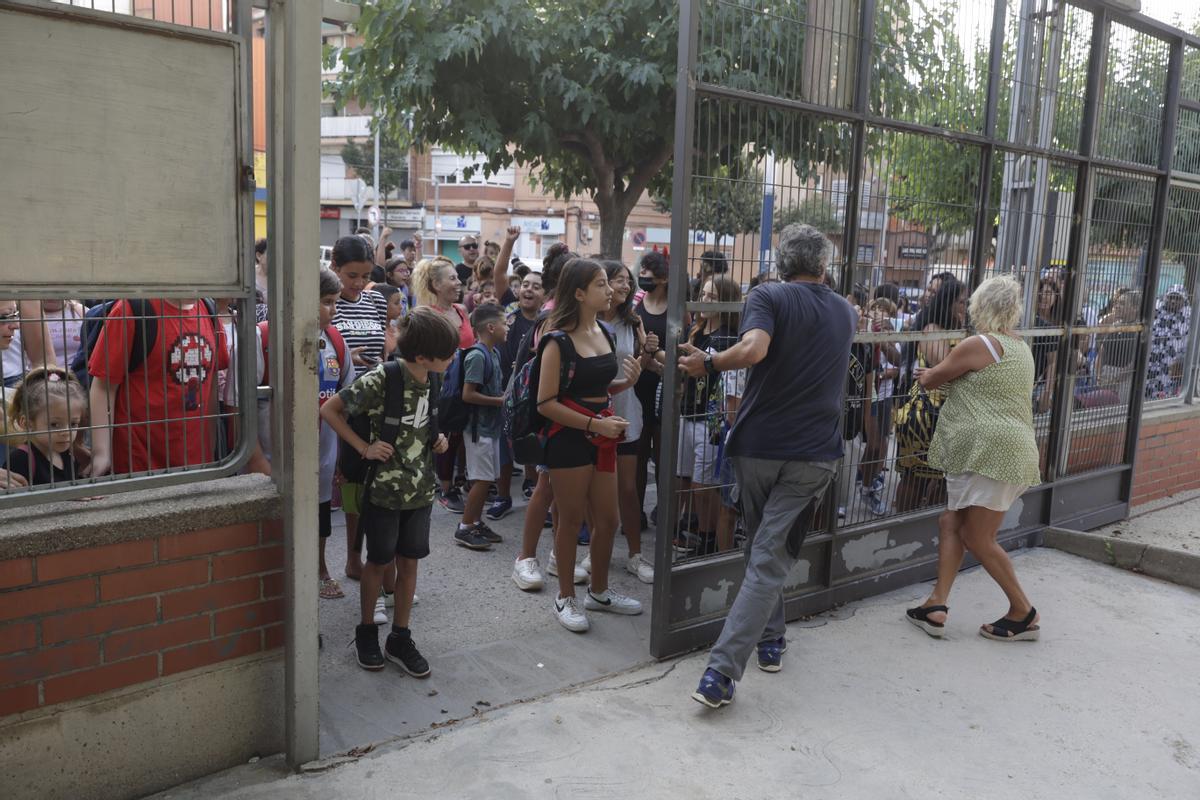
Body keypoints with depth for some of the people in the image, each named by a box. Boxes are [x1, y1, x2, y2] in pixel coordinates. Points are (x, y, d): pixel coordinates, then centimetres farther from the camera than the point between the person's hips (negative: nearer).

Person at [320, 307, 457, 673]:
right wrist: (364, 448, -16)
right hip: (384, 488, -5)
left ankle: (400, 638, 23)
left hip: (420, 488, 5)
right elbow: (329, 409, -13)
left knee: (409, 561, 11)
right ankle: (366, 632, 29)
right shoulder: (382, 379, -20)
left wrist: (437, 440, 1)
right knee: (380, 561, 9)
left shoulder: (432, 382, 0)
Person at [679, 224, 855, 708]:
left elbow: (753, 350, -23)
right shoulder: (844, 312, 11)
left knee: (760, 546, 20)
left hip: (757, 445, -1)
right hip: (814, 454, 1)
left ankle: (769, 639, 32)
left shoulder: (768, 297, -3)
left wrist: (708, 364, -8)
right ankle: (722, 669, -7)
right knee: (771, 559, -2)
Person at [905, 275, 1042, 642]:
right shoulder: (1020, 347, 18)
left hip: (991, 450, -10)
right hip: (1010, 450, 10)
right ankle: (936, 605, 6)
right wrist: (945, 374, 32)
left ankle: (1024, 613, 10)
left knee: (977, 538, -1)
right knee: (951, 523, 9)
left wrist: (927, 375, 23)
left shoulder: (978, 344, -10)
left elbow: (929, 380, 2)